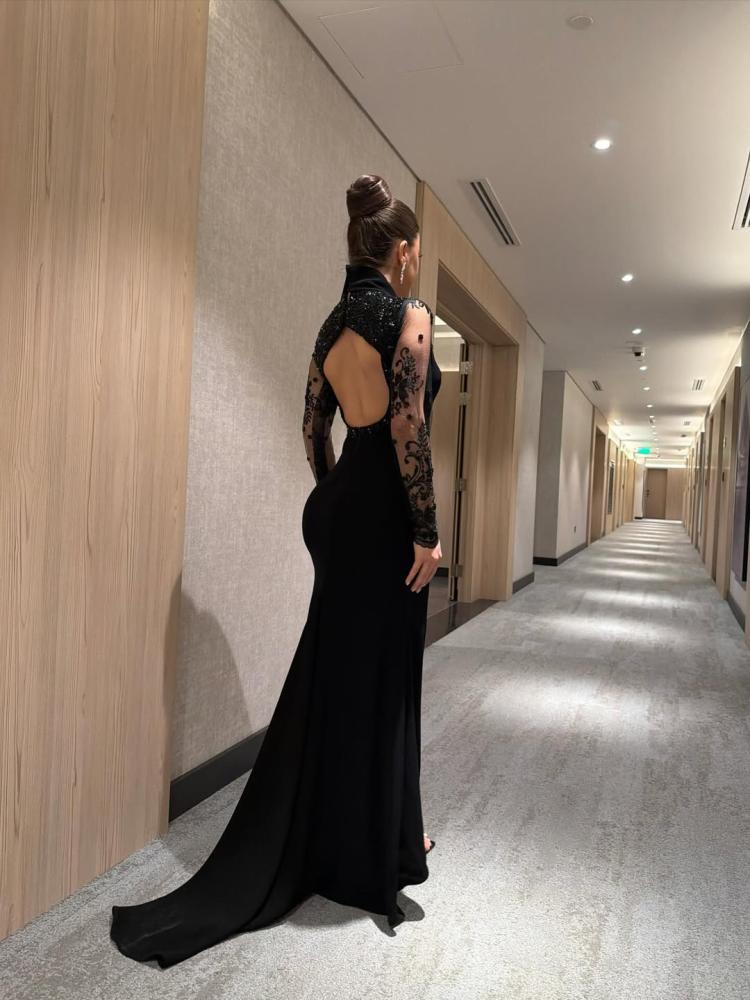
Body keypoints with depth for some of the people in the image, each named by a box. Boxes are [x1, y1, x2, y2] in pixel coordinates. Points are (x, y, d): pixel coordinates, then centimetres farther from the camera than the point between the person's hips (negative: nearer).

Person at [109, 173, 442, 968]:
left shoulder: (336, 321, 12)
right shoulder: (410, 315, -11)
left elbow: (314, 425, 14)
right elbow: (408, 430, -19)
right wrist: (427, 531, -15)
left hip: (339, 506, 8)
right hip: (383, 513, -8)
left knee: (334, 672, 16)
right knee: (378, 678, 3)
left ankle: (328, 837, 33)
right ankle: (372, 852, 21)